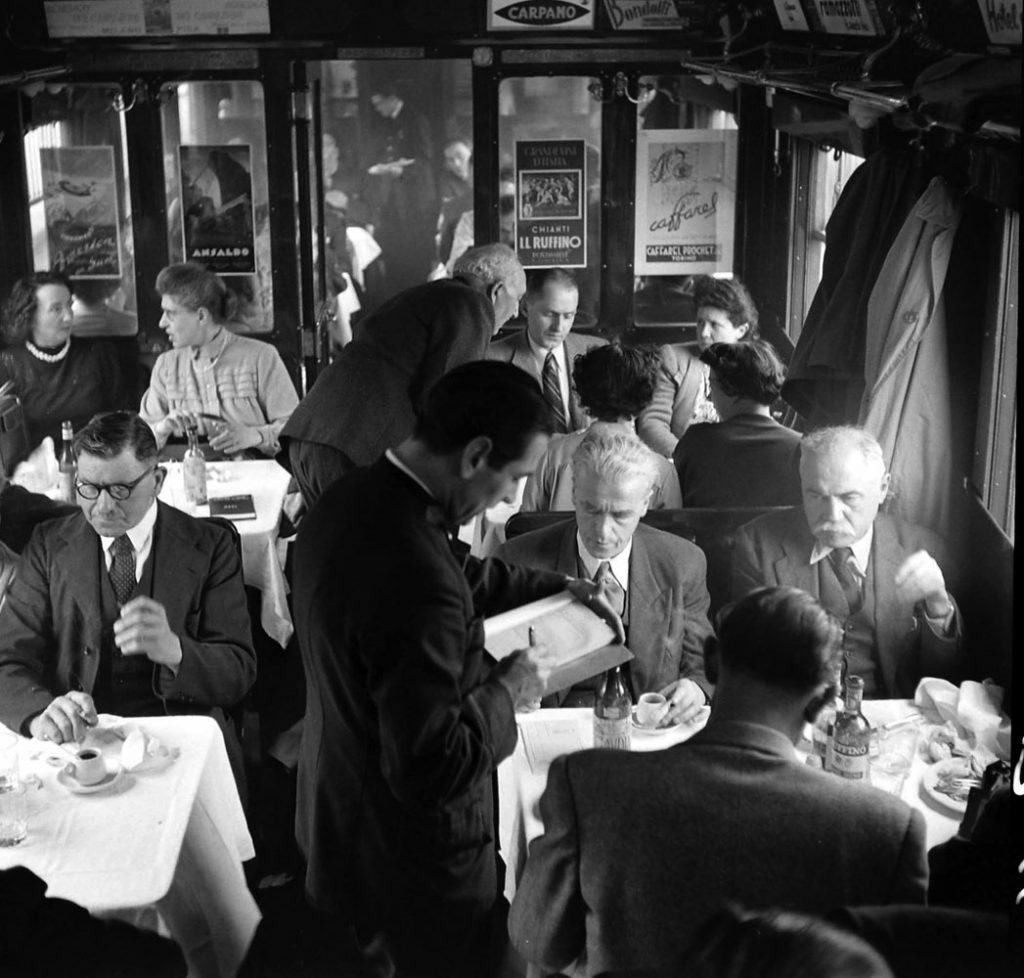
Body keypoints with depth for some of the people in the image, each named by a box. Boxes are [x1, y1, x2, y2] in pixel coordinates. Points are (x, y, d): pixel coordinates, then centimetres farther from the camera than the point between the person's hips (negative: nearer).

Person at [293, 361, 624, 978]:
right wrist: (509, 692, -17)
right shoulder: (415, 582, -36)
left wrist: (560, 588, 11)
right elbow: (432, 767, -31)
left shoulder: (351, 502, -6)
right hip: (410, 864, -8)